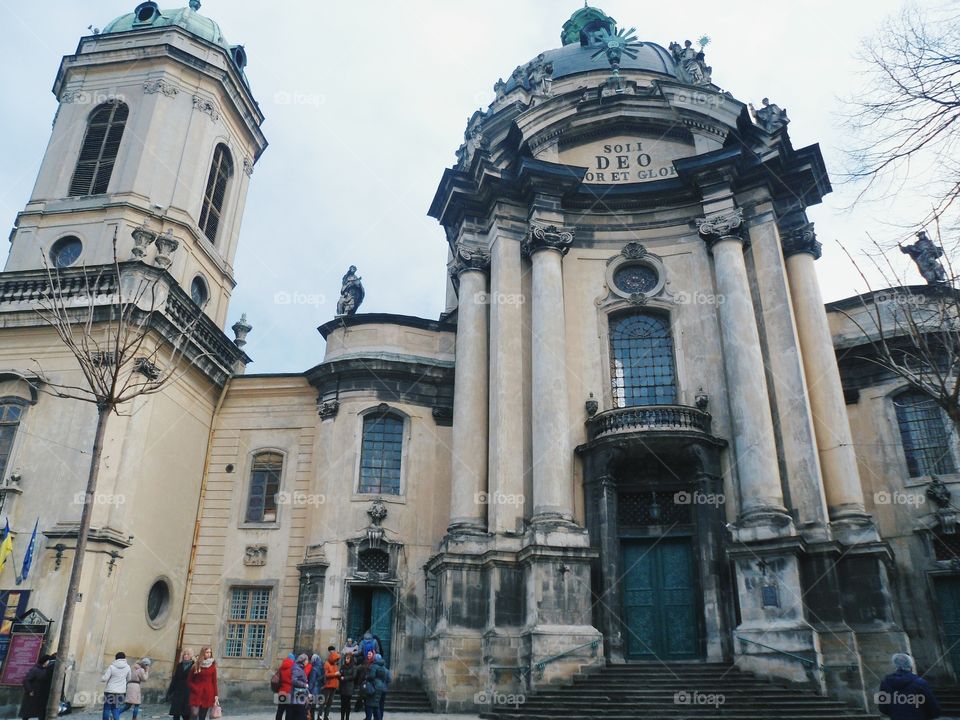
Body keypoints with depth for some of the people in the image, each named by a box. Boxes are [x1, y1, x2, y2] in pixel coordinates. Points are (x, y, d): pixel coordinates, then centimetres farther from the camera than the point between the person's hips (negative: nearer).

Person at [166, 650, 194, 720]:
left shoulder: (194, 666, -3)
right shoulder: (179, 665, 11)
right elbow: (174, 679, 12)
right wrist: (169, 693, 7)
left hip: (188, 694, -4)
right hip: (178, 693, 4)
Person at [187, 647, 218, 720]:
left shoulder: (212, 666, 6)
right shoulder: (196, 665, 3)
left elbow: (214, 681, 5)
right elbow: (189, 680, 7)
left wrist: (216, 695, -1)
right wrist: (195, 689, -8)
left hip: (208, 694, 1)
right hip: (197, 693, -1)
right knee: (194, 714, -15)